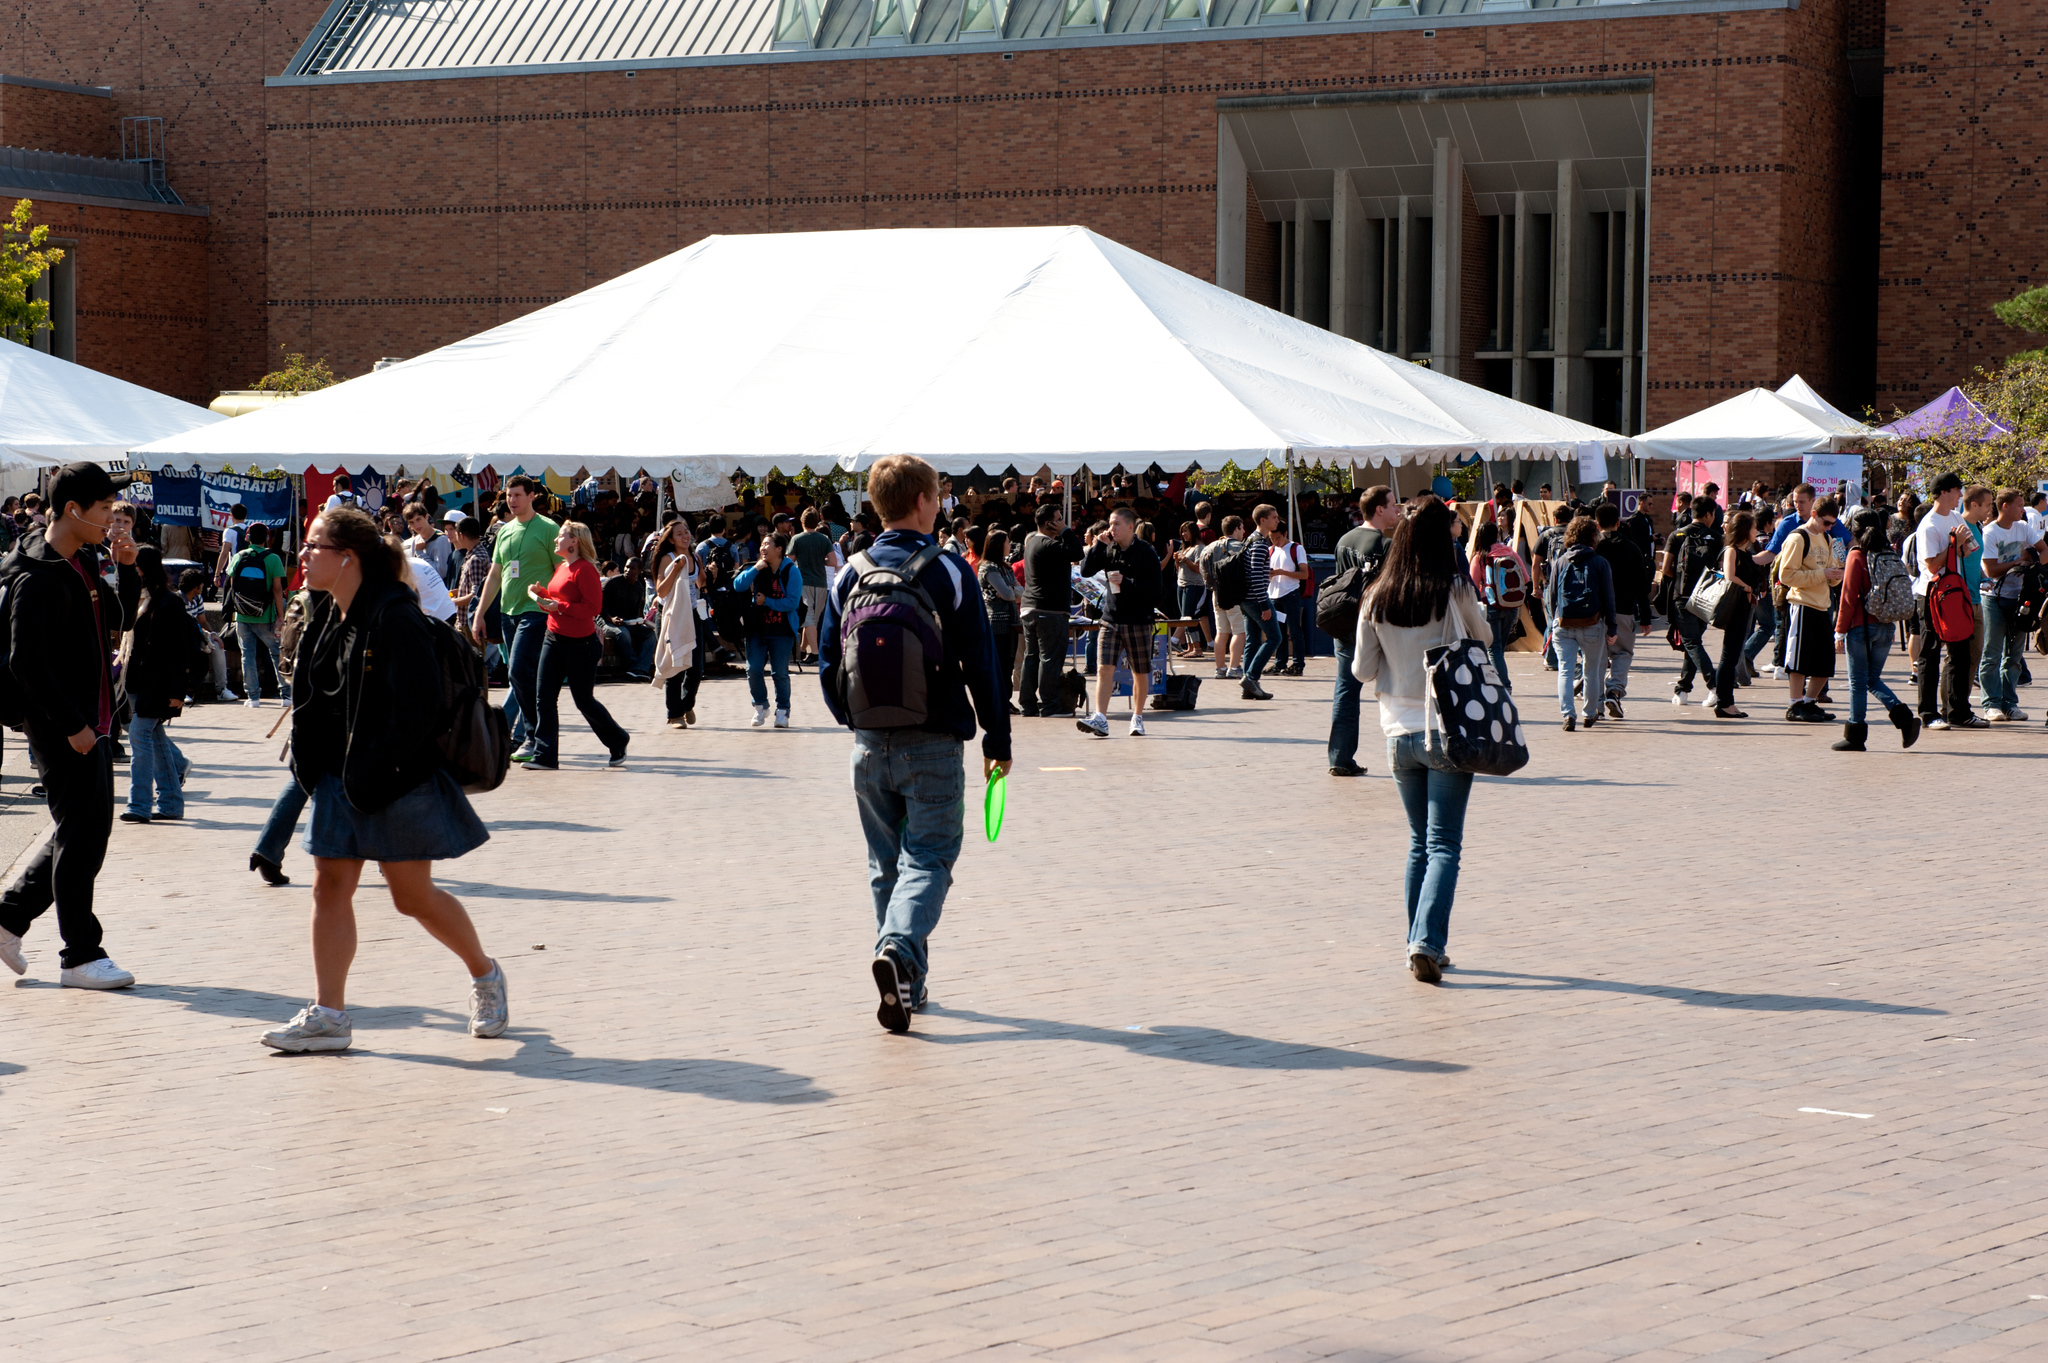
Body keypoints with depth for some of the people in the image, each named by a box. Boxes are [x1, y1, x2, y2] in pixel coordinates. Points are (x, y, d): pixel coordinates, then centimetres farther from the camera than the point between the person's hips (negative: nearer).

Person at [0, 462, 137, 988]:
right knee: (83, 834, -4)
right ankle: (80, 956, 4)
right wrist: (71, 725, -21)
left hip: (87, 722, 10)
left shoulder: (78, 566, 13)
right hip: (60, 727, -10)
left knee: (88, 829, 14)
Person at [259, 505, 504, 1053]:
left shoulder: (395, 618, -18)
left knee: (413, 894, 2)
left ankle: (485, 976, 24)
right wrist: (308, 762, 9)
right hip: (340, 777, 8)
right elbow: (312, 696, 17)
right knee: (330, 885, 2)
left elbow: (418, 707, -21)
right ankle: (327, 1015, 4)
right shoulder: (327, 617, 7)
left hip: (396, 782, -8)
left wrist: (380, 772, -21)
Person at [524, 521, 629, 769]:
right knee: (545, 697, -1)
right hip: (554, 638, 8)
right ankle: (545, 755, 1)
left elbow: (594, 607, -20)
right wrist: (542, 594, 6)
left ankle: (618, 744, 21)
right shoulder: (561, 569, 14)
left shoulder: (585, 569, -14)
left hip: (580, 643, -8)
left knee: (584, 700, 1)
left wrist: (559, 606, -21)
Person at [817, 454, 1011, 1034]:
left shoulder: (849, 576, 3)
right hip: (933, 746, -4)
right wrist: (997, 740, 2)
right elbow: (980, 664, -6)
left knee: (885, 863, 15)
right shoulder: (948, 572, -8)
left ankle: (908, 982, 19)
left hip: (870, 746, 4)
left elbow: (829, 666, 7)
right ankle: (900, 950, -26)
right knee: (928, 858, -1)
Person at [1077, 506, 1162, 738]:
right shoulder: (1109, 550, 7)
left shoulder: (1145, 553, -7)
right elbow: (1086, 571, -1)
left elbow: (1154, 588, -11)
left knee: (1140, 673, 8)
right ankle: (1100, 719, -16)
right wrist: (1098, 545, -8)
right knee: (1104, 669, -10)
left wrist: (1126, 582, -19)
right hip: (1111, 619, 3)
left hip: (1138, 621, -3)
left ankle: (1137, 718, 23)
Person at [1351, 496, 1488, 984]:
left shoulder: (1376, 600, 0)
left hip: (1399, 733, 4)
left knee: (1419, 842, 16)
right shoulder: (1456, 592, -9)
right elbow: (1482, 638, 8)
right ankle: (1427, 943, -17)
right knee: (1444, 844, -3)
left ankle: (1422, 946, 17)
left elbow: (1362, 669, 5)